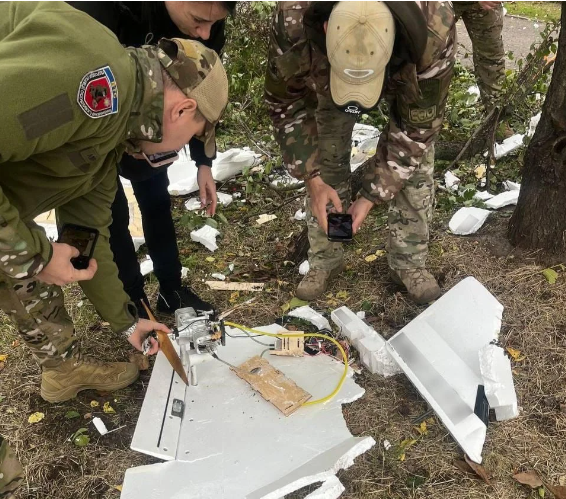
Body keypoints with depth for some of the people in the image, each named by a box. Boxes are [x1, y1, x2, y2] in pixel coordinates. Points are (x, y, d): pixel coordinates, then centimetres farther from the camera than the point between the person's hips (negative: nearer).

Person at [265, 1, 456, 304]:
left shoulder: (435, 29, -43)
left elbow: (416, 126, -28)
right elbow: (287, 105, -22)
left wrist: (371, 196, -29)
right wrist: (313, 179, -28)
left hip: (407, 73, -1)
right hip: (326, 73, 1)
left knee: (415, 164, -10)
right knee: (325, 158, -7)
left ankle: (409, 263, 8)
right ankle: (324, 260, 12)